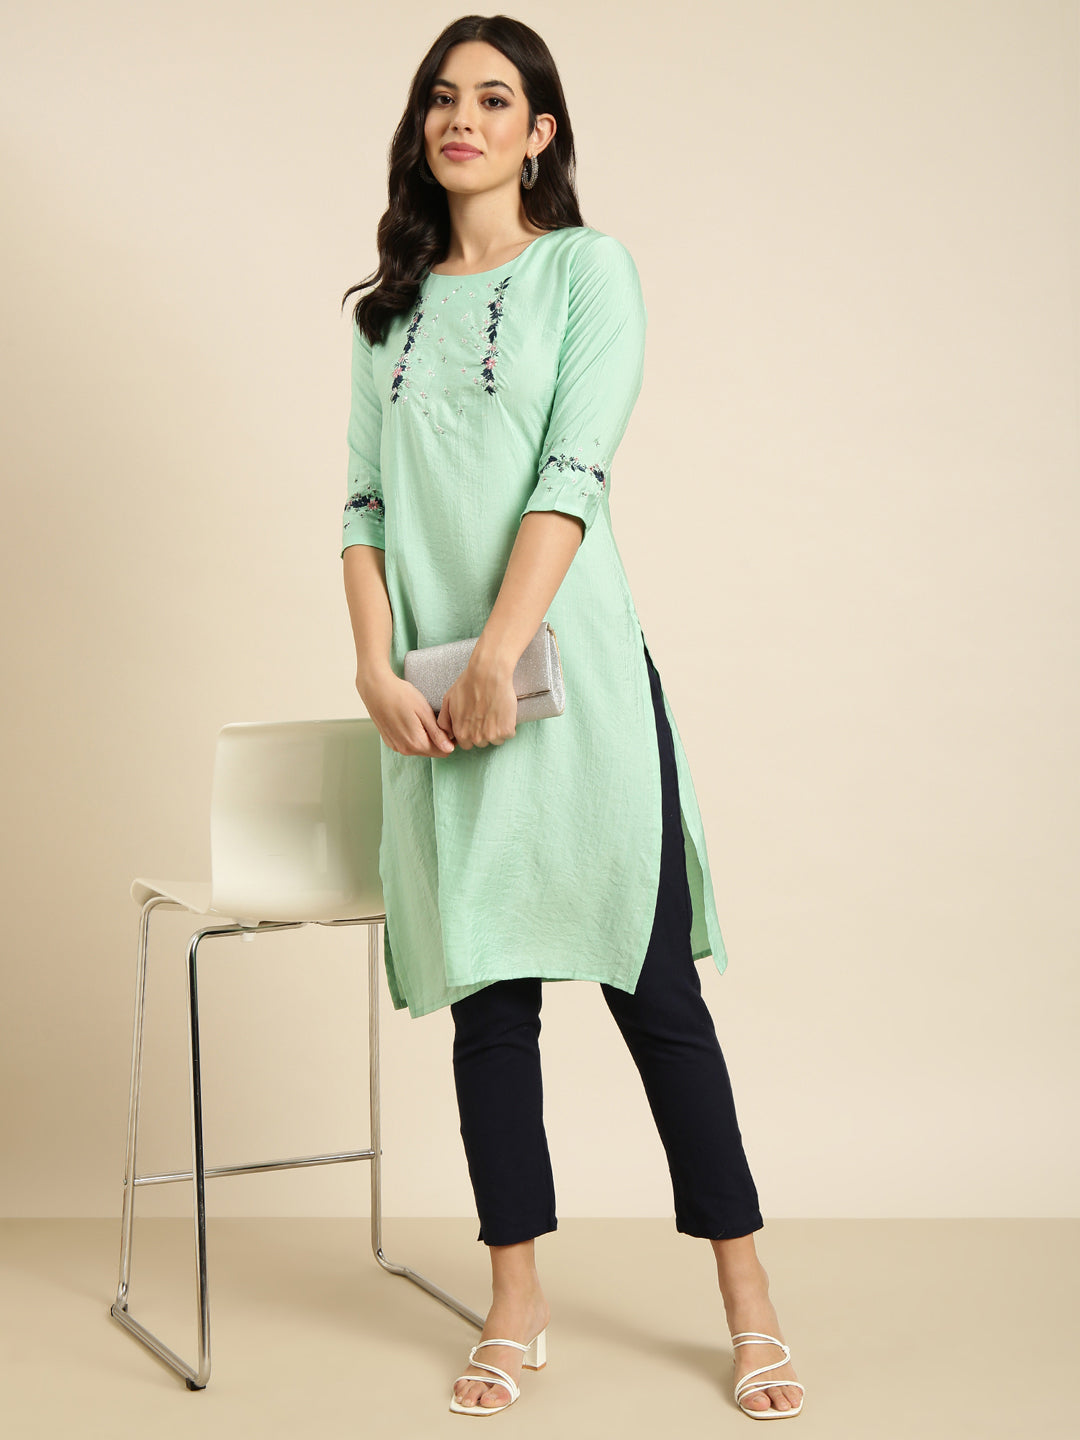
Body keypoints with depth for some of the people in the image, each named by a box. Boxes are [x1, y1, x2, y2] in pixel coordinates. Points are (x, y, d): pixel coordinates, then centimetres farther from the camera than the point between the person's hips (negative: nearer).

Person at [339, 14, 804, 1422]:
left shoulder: (587, 267, 3)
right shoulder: (392, 307, 16)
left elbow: (573, 470, -9)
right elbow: (366, 501, 9)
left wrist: (497, 652, -17)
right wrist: (378, 668, -5)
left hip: (571, 663, -4)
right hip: (435, 694, 4)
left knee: (651, 983, -2)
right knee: (486, 989, 6)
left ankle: (749, 1300, 8)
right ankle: (517, 1308, 15)